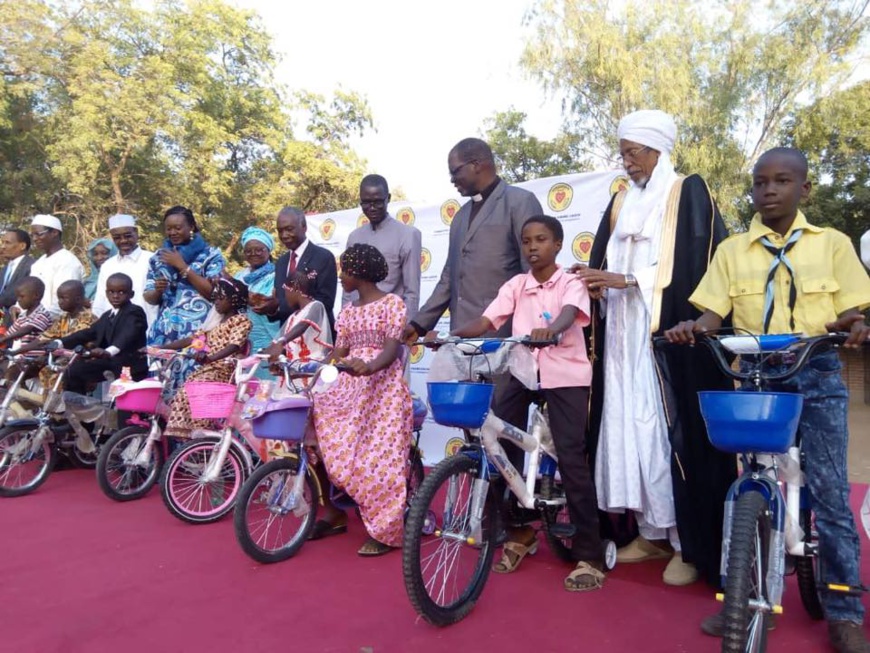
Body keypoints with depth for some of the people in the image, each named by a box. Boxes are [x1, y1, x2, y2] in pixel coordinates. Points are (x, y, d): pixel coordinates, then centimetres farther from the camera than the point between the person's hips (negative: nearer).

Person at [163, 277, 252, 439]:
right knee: (182, 395, -10)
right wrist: (159, 348, 9)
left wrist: (209, 358, -34)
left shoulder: (242, 320, 0)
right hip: (207, 369, 7)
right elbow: (191, 339, 18)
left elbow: (233, 346, -17)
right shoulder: (215, 322, 23)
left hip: (224, 370, -7)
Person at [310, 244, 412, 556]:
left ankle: (384, 531, 0)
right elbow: (338, 353, 10)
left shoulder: (392, 303, -4)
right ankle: (333, 512, 5)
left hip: (383, 386, -6)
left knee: (377, 457, -13)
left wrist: (369, 367, -36)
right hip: (349, 386, 7)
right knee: (328, 444, -10)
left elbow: (392, 349, -16)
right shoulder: (347, 311, 17)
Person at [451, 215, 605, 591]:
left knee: (571, 458, -9)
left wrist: (550, 329, -47)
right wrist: (451, 334, -20)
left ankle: (589, 557, 3)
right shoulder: (516, 285, 9)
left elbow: (569, 314, -24)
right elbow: (486, 321, -2)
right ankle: (519, 532, 20)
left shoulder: (570, 283, -2)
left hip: (565, 375, -4)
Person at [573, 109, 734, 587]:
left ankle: (690, 543, 6)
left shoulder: (689, 193, 1)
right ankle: (651, 531, 16)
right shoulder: (621, 203, 19)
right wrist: (596, 281, -7)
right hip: (625, 333, 6)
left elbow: (694, 264, -9)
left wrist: (628, 280, -15)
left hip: (668, 332, -6)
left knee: (674, 426, -6)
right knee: (629, 424, 4)